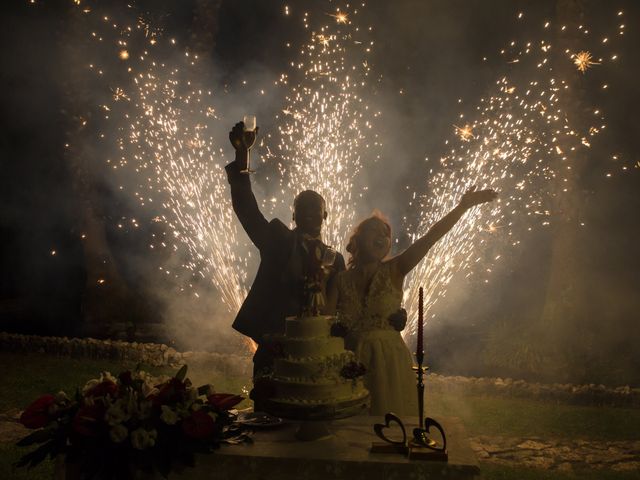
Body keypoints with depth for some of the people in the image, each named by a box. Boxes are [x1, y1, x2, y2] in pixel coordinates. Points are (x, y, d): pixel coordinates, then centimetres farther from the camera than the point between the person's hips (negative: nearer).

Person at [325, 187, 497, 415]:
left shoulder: (393, 271, -4)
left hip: (391, 363, -1)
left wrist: (464, 205, -21)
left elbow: (431, 237, -14)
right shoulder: (341, 281, -1)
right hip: (353, 364, 1)